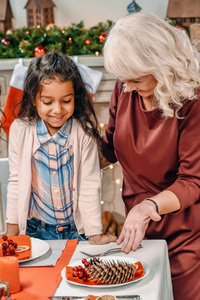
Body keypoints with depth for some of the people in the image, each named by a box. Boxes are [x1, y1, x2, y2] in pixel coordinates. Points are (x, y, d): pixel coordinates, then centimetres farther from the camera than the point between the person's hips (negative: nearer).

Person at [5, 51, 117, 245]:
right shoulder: (20, 130, -10)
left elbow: (89, 185, -10)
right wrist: (12, 231, 4)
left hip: (76, 230, -1)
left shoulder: (83, 132, -13)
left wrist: (95, 235, -7)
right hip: (35, 230, 1)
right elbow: (16, 182, -1)